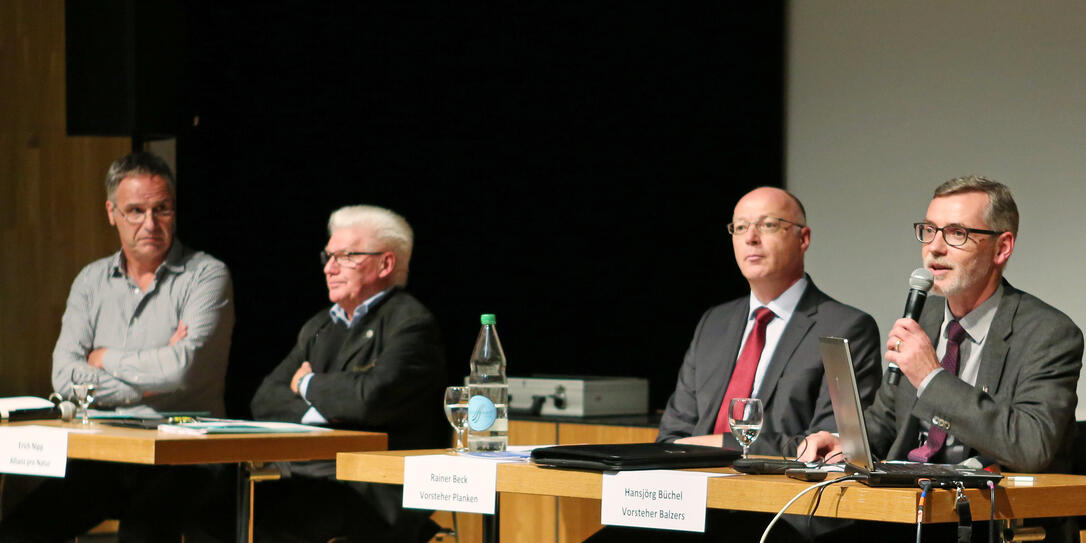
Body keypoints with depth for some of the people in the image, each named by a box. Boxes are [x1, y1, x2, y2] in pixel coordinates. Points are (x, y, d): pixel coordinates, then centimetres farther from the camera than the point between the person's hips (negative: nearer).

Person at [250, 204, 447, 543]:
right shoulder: (318, 327, 23)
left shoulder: (411, 323, -3)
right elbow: (265, 400, 14)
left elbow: (372, 397, -20)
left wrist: (309, 385, 0)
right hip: (306, 482, 8)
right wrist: (315, 412, -7)